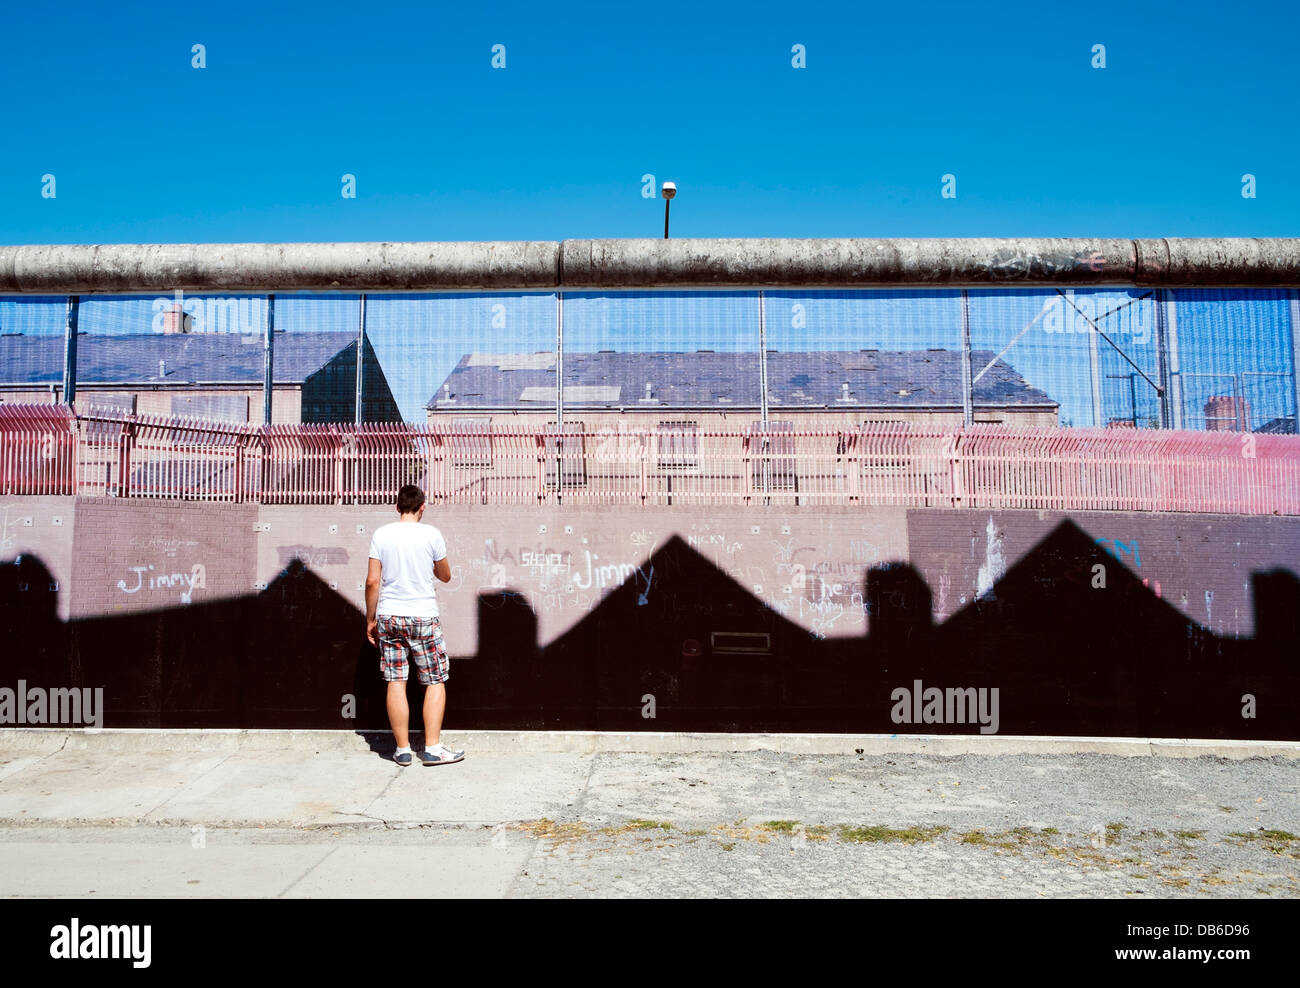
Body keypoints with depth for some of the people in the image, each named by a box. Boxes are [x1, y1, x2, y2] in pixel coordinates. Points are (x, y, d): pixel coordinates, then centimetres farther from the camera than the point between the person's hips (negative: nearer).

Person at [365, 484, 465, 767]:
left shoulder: (381, 534, 0)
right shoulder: (431, 534, -5)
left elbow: (372, 581, -2)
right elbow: (445, 576, 7)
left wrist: (370, 619, 7)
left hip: (388, 616, 3)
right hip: (423, 616, -2)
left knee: (396, 683, 6)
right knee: (435, 682, 7)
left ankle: (403, 749, 12)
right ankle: (432, 748, 5)